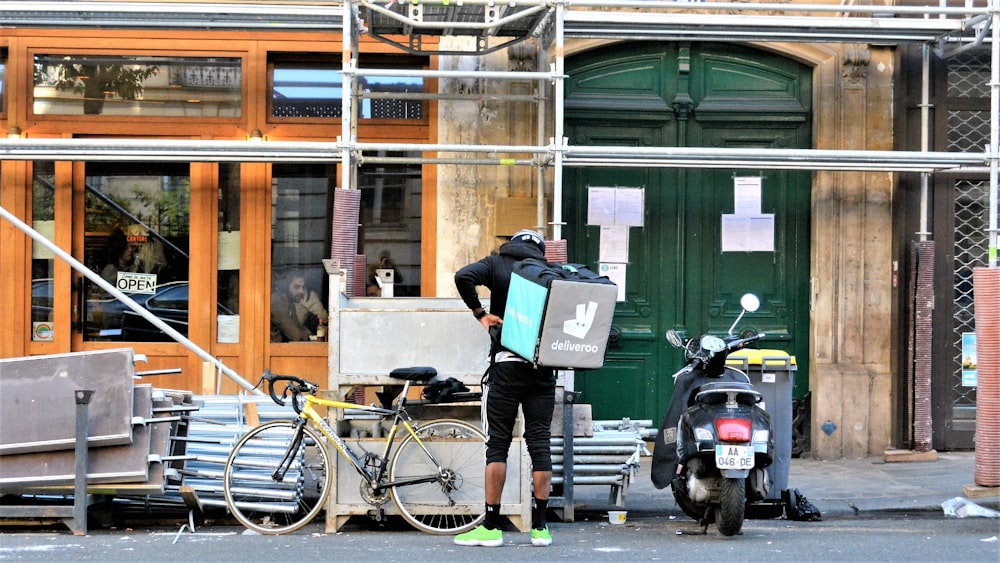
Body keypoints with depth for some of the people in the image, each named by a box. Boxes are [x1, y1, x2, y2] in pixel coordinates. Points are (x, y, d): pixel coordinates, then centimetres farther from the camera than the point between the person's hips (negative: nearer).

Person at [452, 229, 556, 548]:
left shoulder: (497, 264, 6)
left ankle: (491, 527, -1)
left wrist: (480, 314, -4)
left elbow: (464, 277, -12)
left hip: (506, 365, -3)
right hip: (544, 367, 3)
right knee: (540, 444, 6)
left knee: (497, 444, 0)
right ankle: (540, 527, 5)